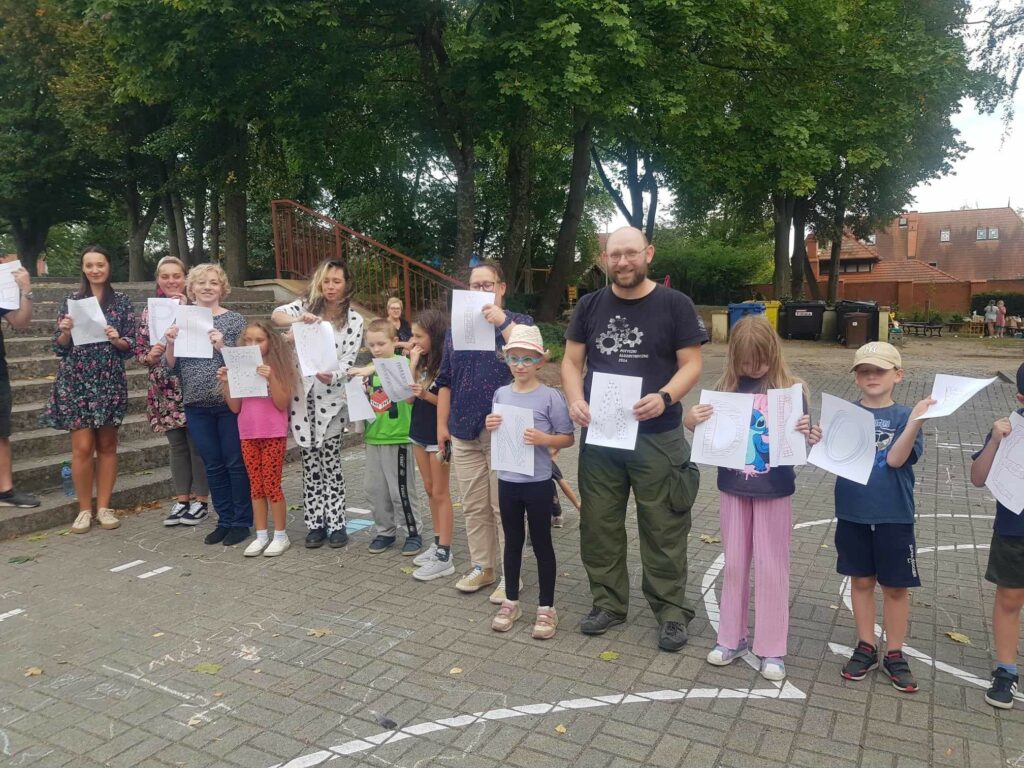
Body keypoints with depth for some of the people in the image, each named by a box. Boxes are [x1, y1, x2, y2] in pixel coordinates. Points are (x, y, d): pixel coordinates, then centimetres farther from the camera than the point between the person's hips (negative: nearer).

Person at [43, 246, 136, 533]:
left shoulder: (123, 302, 4)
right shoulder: (71, 301, 5)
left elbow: (131, 347, 2)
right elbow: (59, 347, 5)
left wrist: (118, 340, -18)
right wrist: (65, 332, -15)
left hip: (109, 381, 0)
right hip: (75, 382, 0)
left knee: (107, 445, 6)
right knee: (82, 447, -3)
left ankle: (103, 507, 16)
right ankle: (84, 509, 11)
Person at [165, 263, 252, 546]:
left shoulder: (234, 320, -2)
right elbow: (173, 366, 9)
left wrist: (222, 346, -20)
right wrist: (170, 343, -8)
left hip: (229, 402, -4)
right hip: (197, 405, 4)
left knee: (235, 463, 4)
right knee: (213, 466, 11)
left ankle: (241, 522, 15)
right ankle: (224, 521, 22)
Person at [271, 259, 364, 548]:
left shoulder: (353, 319, 1)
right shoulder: (306, 305, 4)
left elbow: (348, 360, -6)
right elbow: (277, 315, -13)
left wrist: (331, 375, -26)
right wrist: (298, 320, -33)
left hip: (331, 397, -1)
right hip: (302, 395, 2)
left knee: (330, 462, 1)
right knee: (309, 463, 7)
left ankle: (336, 524, 11)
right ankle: (315, 524, 16)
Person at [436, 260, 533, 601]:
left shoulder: (519, 321, 2)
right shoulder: (456, 328, 14)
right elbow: (445, 379, 16)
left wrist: (503, 322, -23)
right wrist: (442, 424, 12)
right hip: (464, 430, 5)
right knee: (474, 506, 11)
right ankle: (482, 566, 24)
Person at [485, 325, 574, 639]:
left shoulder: (550, 396, -11)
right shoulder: (501, 394, 3)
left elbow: (568, 437, -6)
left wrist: (543, 439, -22)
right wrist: (490, 427, -7)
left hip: (538, 482, -4)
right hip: (507, 480, 4)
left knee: (541, 543, 8)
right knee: (513, 542, 17)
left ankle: (546, 607, 21)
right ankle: (510, 601, 31)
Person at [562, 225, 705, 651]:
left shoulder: (675, 304, -2)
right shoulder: (590, 306, 7)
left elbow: (691, 364, -4)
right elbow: (571, 361, 8)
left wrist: (665, 397, -22)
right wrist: (575, 399, -11)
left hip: (658, 437, -3)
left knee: (662, 528, 4)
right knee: (599, 525, 11)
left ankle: (671, 609, 19)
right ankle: (608, 603, 27)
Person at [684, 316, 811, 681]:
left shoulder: (789, 388, -7)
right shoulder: (726, 387, -2)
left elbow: (799, 440, -6)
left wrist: (805, 431, -28)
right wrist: (691, 420, -17)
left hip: (774, 490, -2)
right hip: (732, 488, 2)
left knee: (771, 567, 7)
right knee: (734, 564, 14)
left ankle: (772, 648, 20)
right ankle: (731, 637, 28)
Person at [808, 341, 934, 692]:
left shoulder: (904, 417, -6)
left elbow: (895, 459, -19)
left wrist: (915, 421, -29)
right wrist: (820, 442, -26)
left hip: (894, 517, -2)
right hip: (853, 513, 2)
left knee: (896, 585, 10)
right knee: (861, 580, 14)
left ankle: (895, 654, 26)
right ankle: (865, 647, 29)